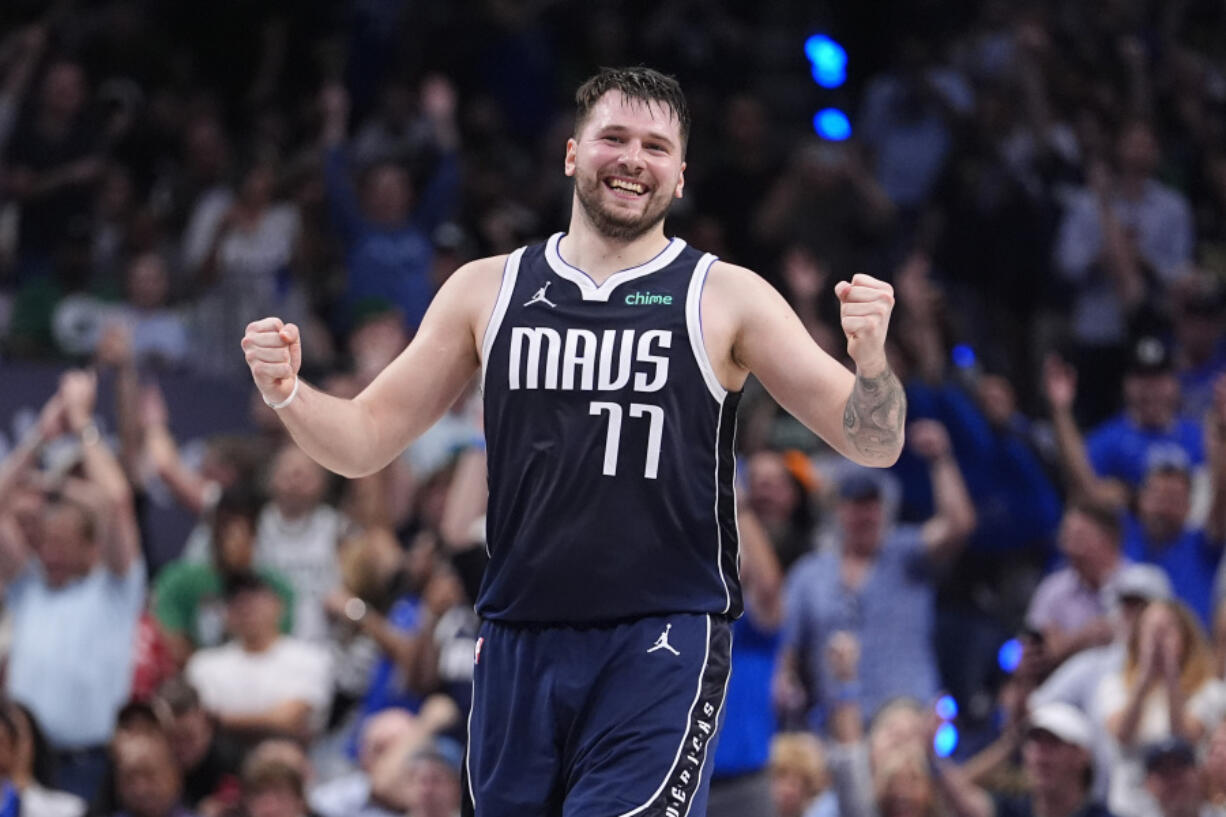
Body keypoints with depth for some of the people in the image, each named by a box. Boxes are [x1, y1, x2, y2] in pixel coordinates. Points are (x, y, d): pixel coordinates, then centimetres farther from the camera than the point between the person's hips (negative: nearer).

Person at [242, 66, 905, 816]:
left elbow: (875, 444, -1)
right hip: (520, 638, 3)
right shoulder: (487, 290, 10)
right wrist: (287, 394, -8)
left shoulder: (725, 298, 2)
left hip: (664, 640, -3)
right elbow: (365, 443, 12)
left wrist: (871, 358, -23)